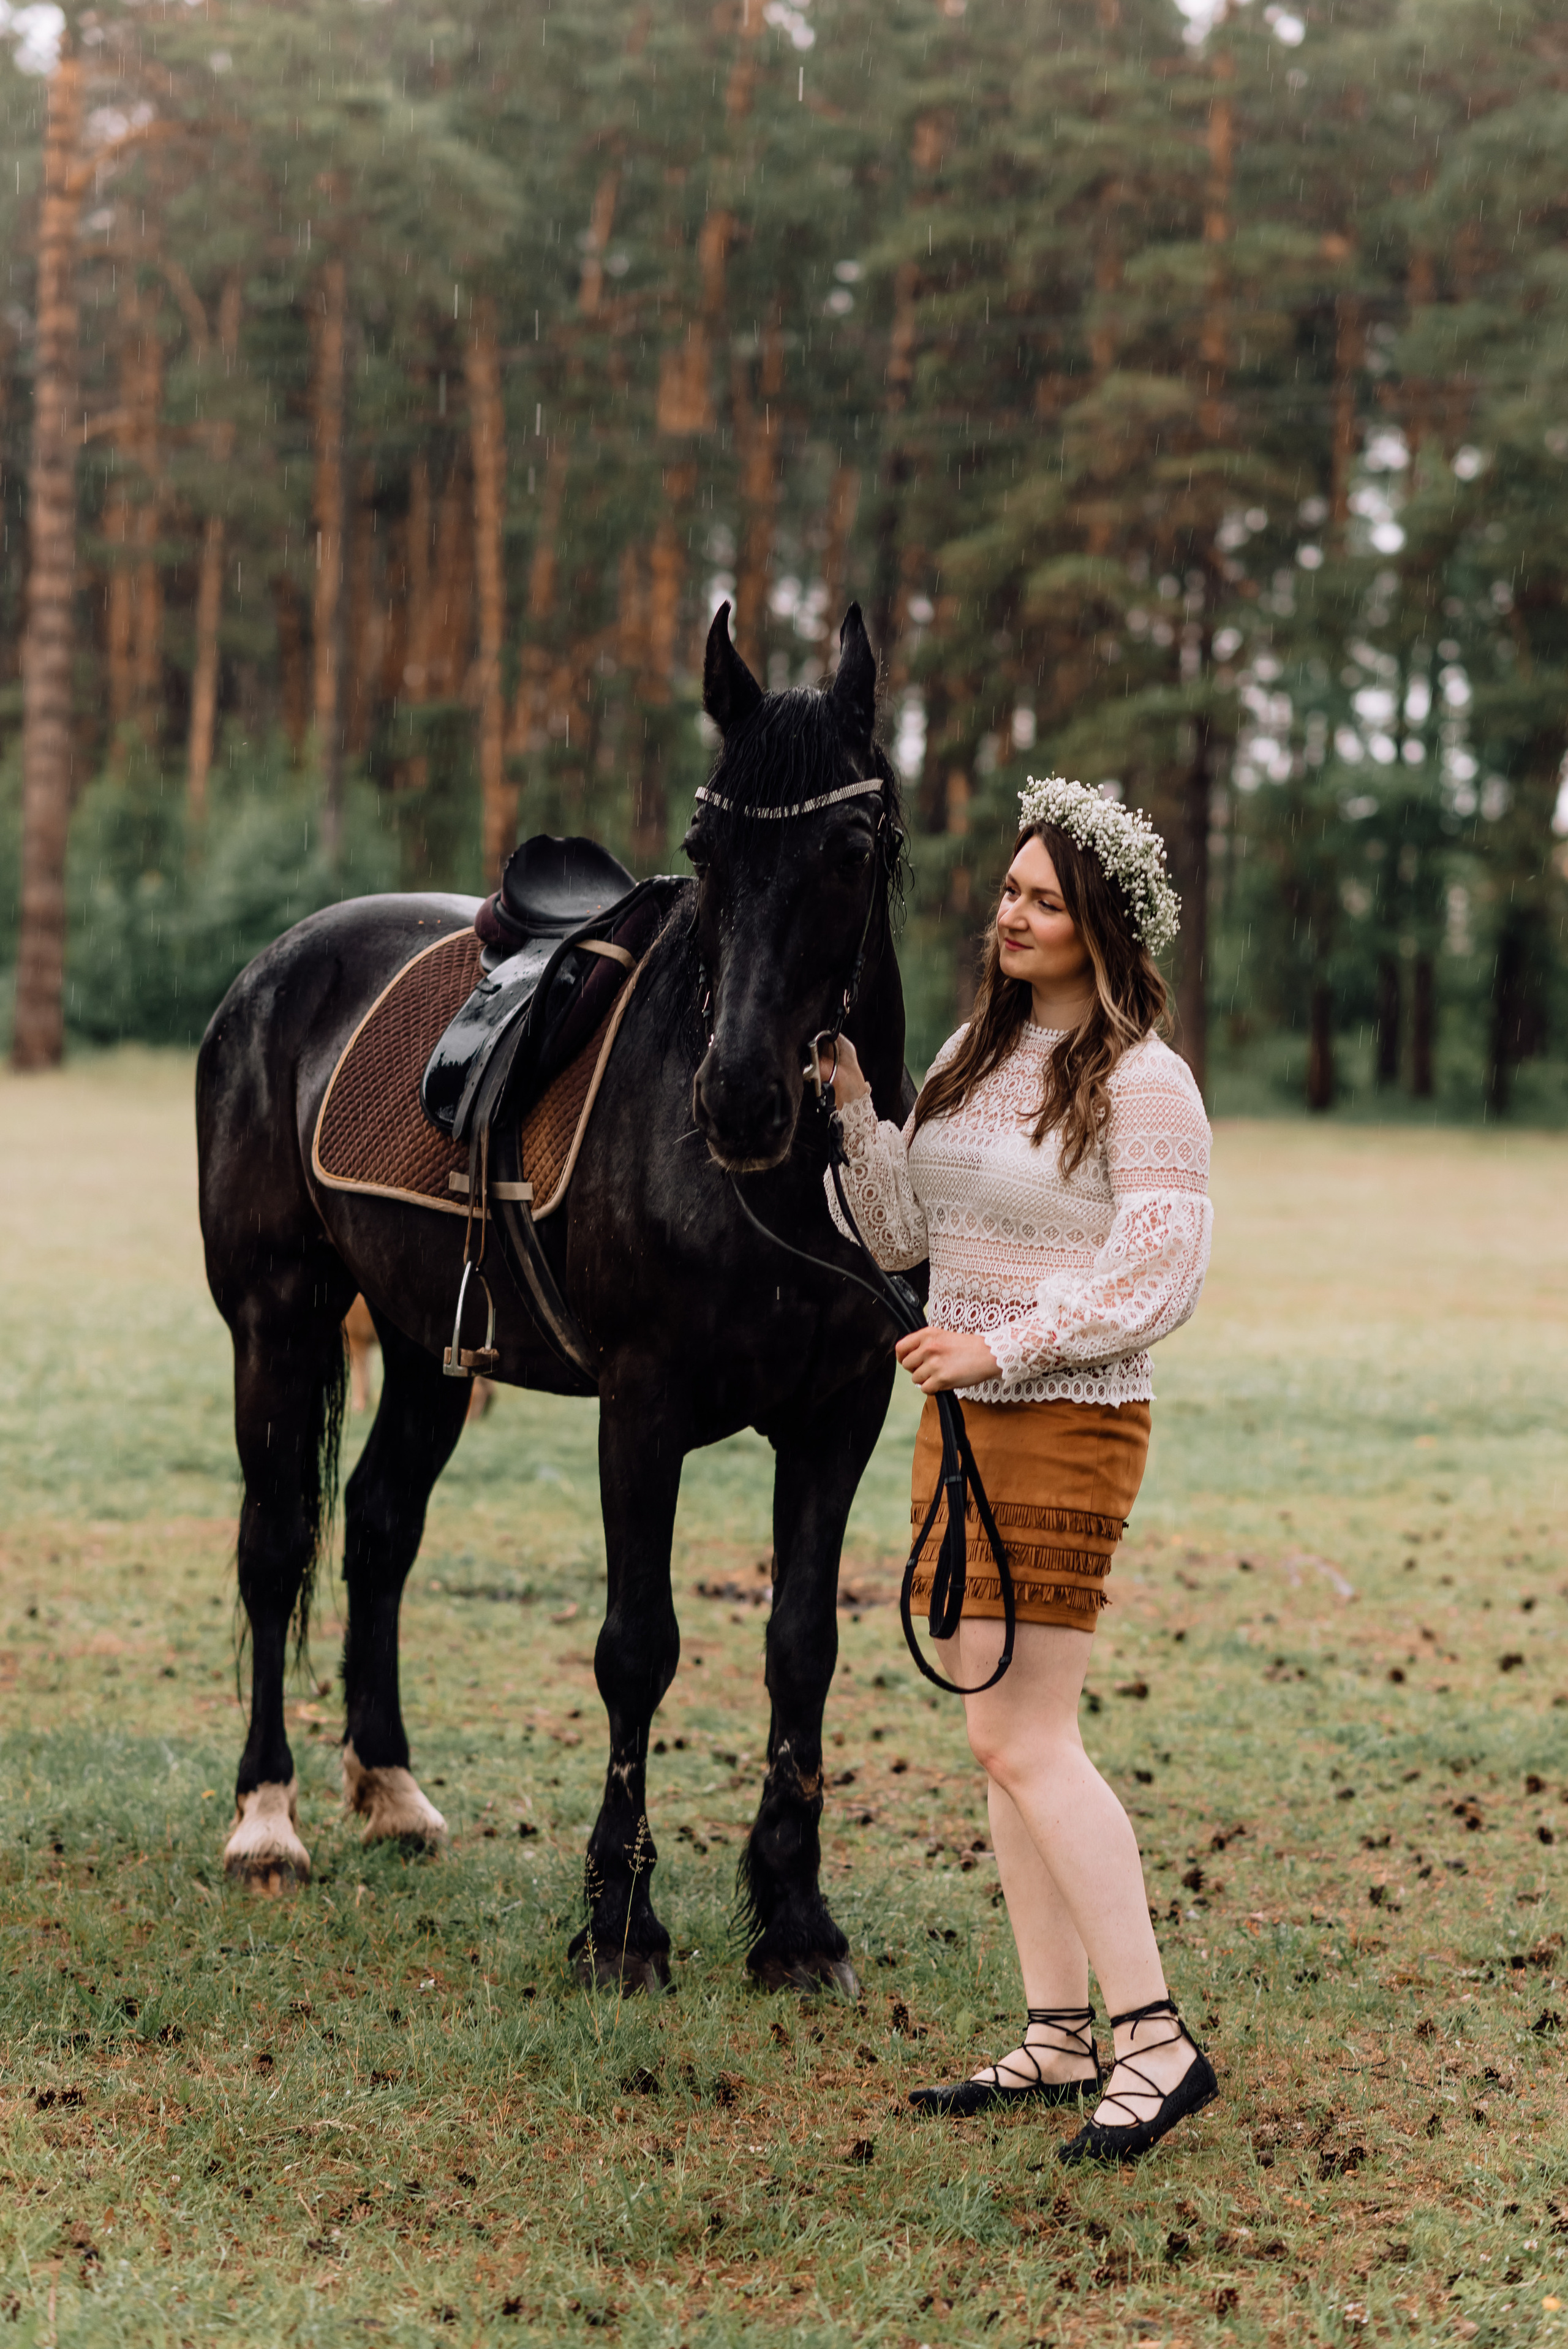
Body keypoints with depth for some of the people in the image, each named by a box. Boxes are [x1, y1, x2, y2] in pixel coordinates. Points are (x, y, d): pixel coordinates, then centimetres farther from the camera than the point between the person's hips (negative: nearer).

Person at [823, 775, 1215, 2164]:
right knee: (997, 1738, 9)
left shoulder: (1142, 1084, -12)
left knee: (1026, 1742, -11)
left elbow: (1162, 1285, -17)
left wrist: (1003, 1344, -22)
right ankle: (1061, 2041, 16)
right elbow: (901, 1237, 11)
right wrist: (853, 1104, -1)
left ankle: (1158, 2042, -5)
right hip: (964, 1422, 8)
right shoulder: (976, 1056, 12)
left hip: (1067, 1428, -8)